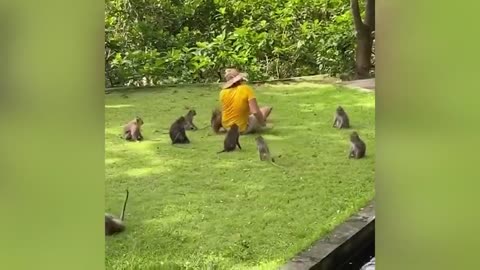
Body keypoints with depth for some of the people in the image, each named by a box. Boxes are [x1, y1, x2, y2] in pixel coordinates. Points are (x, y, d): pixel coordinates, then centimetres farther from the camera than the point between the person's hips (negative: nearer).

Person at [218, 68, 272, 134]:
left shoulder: (223, 92, -11)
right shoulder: (246, 89, -22)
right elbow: (255, 112, -28)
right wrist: (262, 122, -10)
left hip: (226, 126, 5)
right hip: (242, 129, -5)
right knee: (267, 109, 13)